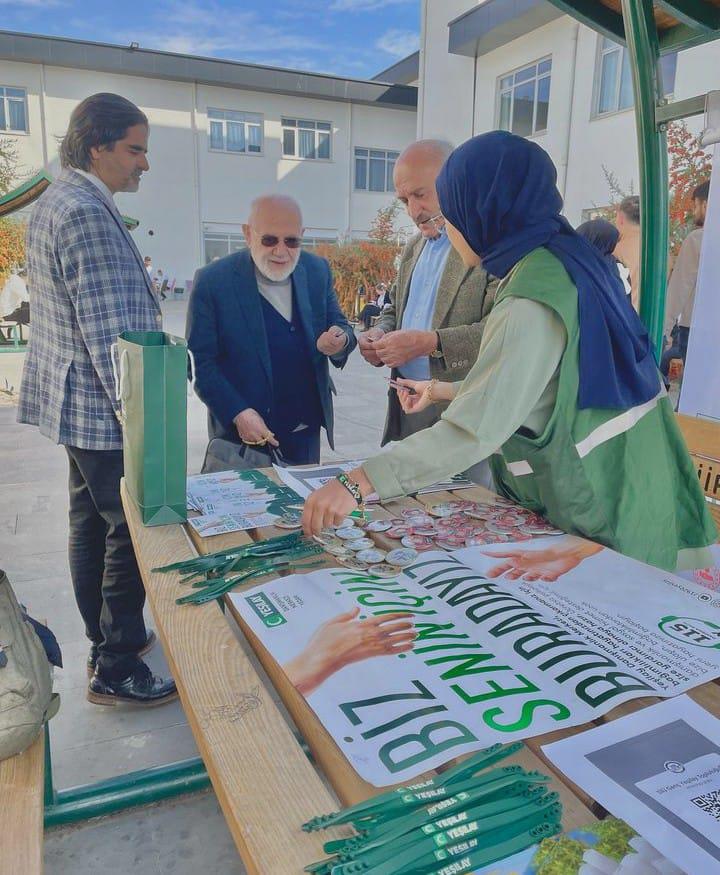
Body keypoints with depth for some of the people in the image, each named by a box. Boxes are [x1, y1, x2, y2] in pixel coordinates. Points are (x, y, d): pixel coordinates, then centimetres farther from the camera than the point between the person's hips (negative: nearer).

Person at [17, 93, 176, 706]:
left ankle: (106, 639, 33)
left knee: (92, 525, 17)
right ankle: (116, 670, 12)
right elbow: (107, 328, -24)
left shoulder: (56, 202, 15)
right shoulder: (86, 212, -19)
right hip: (100, 406, -11)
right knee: (130, 531, -1)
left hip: (75, 401, 11)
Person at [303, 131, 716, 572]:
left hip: (604, 512, -8)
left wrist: (356, 484, -34)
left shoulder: (533, 302, -25)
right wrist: (444, 391, 21)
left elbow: (477, 429, -33)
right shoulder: (564, 263, 5)